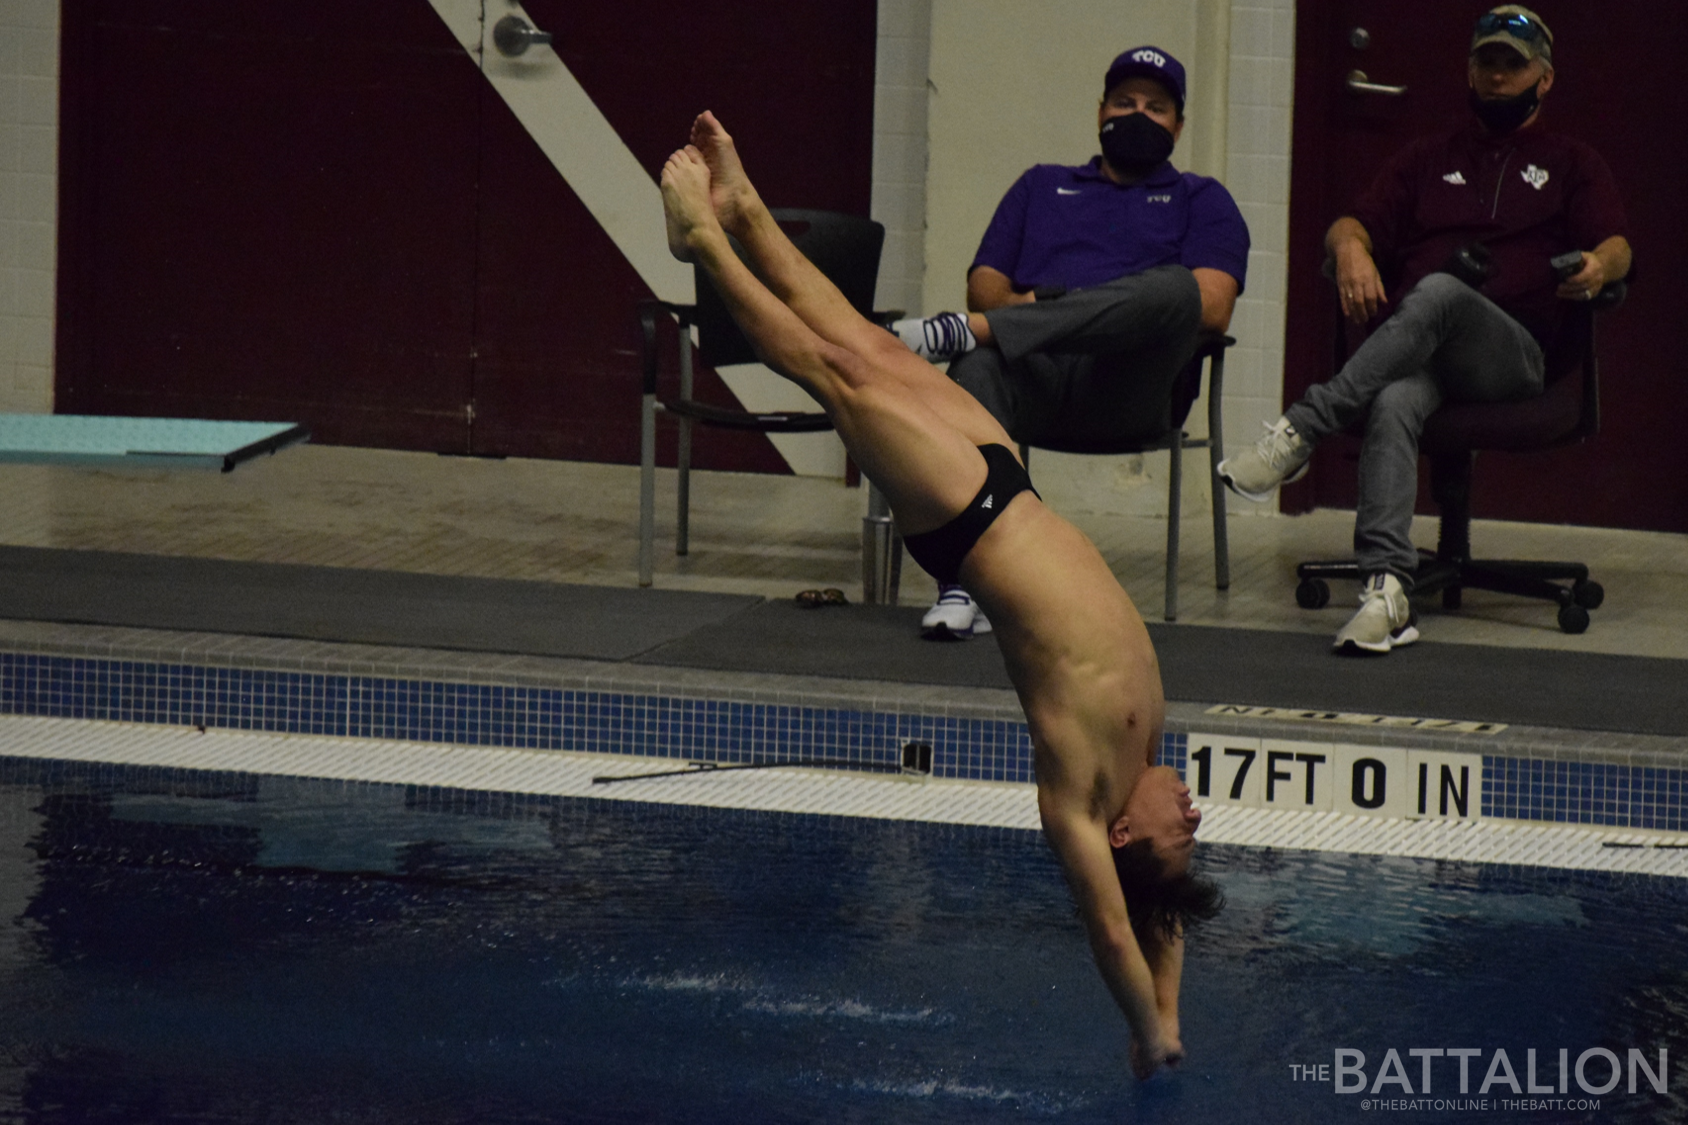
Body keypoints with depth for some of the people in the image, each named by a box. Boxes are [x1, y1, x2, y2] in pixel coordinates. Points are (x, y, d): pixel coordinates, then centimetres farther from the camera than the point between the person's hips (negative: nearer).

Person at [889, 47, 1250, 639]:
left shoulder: (1200, 200, 25)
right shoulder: (1043, 185, 36)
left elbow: (1211, 306, 5)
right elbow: (984, 284, 24)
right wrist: (1020, 303, -2)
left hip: (1124, 385, -1)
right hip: (1033, 374, 2)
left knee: (1173, 285, -36)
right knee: (976, 370, -38)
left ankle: (963, 330, -43)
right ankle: (964, 587, -50)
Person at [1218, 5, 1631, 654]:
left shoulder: (1572, 167, 25)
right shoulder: (1427, 162, 32)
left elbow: (1616, 247, 8)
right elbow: (1354, 224, 19)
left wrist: (1598, 267, -18)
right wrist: (1349, 248, -7)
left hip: (1513, 352, -2)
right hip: (1416, 353, 2)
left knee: (1438, 293, -38)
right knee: (1393, 404, -37)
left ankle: (1303, 430, -42)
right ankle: (1387, 590, -52)